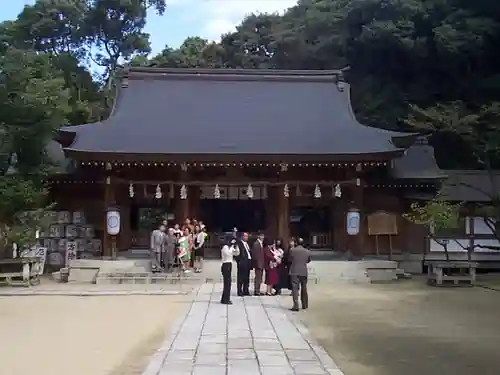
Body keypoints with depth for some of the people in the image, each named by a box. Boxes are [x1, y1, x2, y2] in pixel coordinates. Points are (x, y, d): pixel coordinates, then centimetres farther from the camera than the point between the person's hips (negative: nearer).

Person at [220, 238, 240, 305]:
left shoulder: (230, 248, 14)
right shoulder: (225, 247, -12)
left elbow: (237, 253, 11)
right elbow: (228, 253, -29)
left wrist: (236, 246, -1)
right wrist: (232, 246, -21)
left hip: (229, 265, 9)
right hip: (226, 265, -9)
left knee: (228, 283, 12)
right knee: (227, 282, -7)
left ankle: (224, 299, 19)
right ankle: (226, 299, -2)